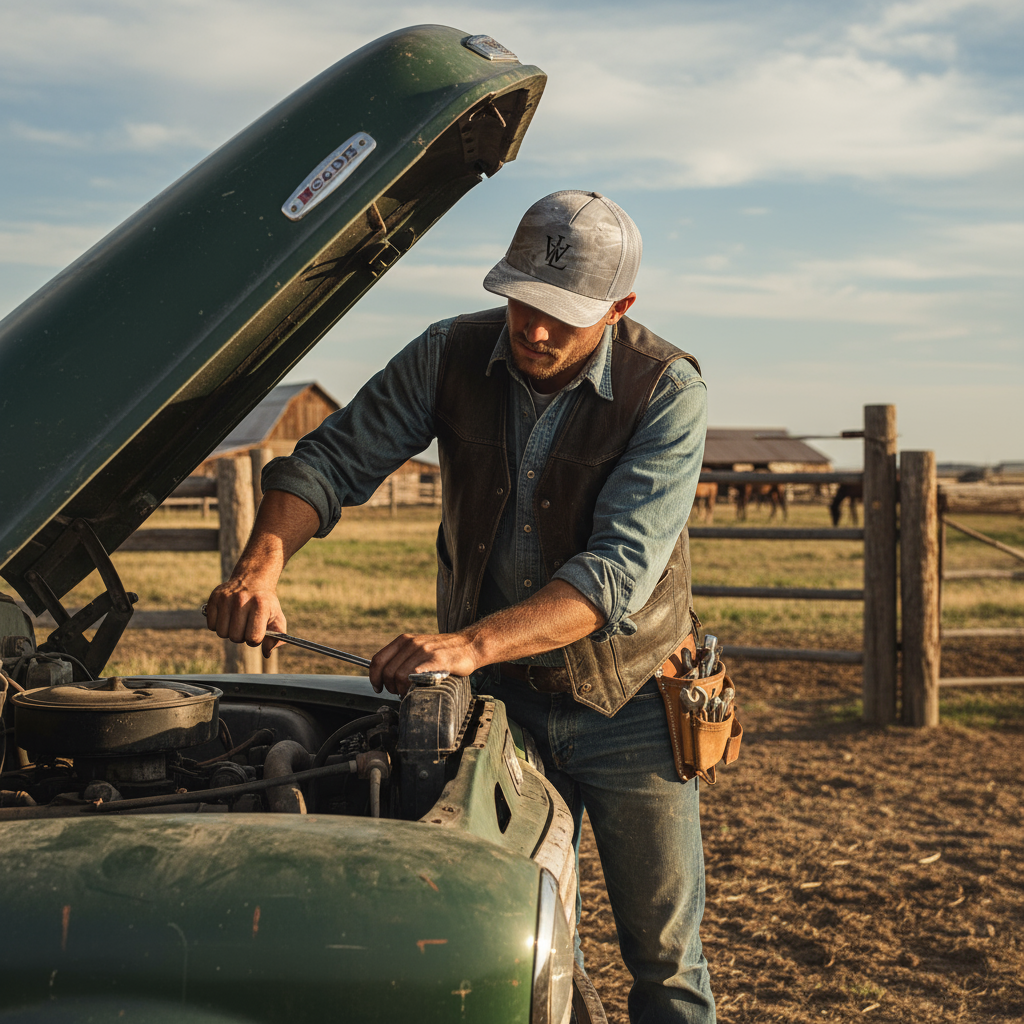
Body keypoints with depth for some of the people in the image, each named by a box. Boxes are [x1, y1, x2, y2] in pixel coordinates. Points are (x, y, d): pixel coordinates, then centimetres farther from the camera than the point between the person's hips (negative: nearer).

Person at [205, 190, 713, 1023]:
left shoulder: (668, 391, -20)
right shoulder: (453, 356, -9)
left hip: (625, 704, -2)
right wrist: (262, 565, -28)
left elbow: (618, 571, -30)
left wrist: (470, 644, -42)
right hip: (500, 701, 3)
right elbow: (332, 459, -8)